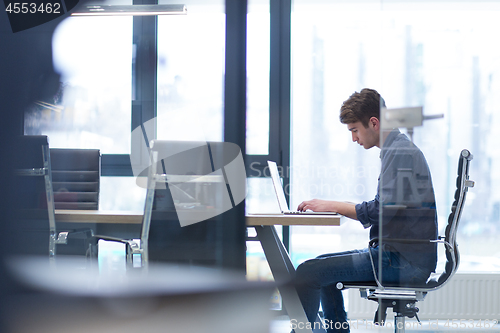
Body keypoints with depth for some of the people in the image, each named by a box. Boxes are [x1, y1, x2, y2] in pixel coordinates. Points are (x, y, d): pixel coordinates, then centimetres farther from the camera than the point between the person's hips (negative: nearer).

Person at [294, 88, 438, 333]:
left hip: (403, 261, -11)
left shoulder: (399, 152, -14)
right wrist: (332, 207, 11)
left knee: (308, 272, -16)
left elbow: (380, 211, -21)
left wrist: (332, 205, -11)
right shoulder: (400, 148, 18)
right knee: (323, 268, 22)